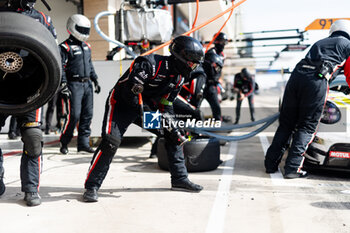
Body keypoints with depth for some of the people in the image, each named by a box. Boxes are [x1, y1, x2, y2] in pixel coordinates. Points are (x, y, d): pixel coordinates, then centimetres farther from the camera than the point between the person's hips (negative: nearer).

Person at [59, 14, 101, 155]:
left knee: (87, 114, 6)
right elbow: (61, 67, -11)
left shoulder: (86, 46, 18)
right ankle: (64, 143, 7)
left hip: (87, 84, 7)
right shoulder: (65, 47, -5)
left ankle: (83, 143, 15)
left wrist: (95, 81, 20)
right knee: (74, 115, -10)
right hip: (74, 84, -7)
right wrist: (64, 85, -18)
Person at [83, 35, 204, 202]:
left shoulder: (178, 77, -1)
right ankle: (91, 186, -6)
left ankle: (180, 180, 14)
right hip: (121, 103, -7)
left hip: (146, 107, 8)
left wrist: (172, 126, -5)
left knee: (174, 135, 3)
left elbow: (166, 103, 5)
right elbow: (129, 93, -33)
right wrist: (145, 112, -33)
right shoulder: (150, 63, -28)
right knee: (110, 141, -22)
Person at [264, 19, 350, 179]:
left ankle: (271, 163, 9)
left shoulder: (319, 43, 35)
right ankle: (292, 168, -5)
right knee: (307, 127, 1)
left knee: (286, 124, 9)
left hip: (296, 75, 5)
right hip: (317, 81, -5)